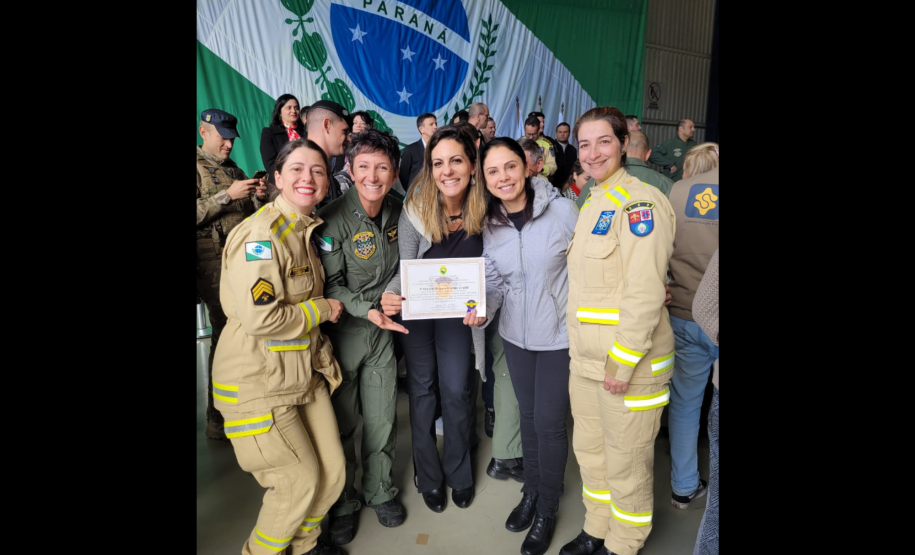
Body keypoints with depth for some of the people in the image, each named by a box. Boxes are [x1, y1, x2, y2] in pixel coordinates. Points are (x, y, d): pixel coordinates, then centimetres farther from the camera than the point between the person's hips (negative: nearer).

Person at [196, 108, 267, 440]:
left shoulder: (234, 170, 18)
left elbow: (251, 215, 19)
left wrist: (259, 197, 0)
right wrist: (227, 195, -17)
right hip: (216, 265, -6)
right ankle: (217, 419, 8)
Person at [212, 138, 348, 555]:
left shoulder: (308, 230, 10)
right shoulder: (261, 234, -19)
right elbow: (260, 317, -27)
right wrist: (323, 309, -15)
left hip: (306, 371, 8)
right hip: (258, 383, -8)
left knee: (332, 471, 13)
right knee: (300, 478, 2)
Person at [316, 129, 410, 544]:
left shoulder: (397, 214, 0)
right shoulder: (332, 221, -17)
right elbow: (329, 286, -13)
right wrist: (367, 309, -25)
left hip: (383, 329, 4)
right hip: (342, 331, -4)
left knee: (382, 419, 12)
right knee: (342, 423, 9)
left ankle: (380, 491, 36)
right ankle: (343, 503, 32)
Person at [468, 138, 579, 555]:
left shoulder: (562, 211, -16)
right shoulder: (489, 225, -3)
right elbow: (493, 282, 1)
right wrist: (480, 306, -20)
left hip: (559, 335, -4)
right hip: (515, 334, 4)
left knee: (549, 423, 5)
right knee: (527, 415, 19)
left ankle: (547, 509, 30)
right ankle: (531, 491, 43)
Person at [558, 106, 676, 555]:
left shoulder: (639, 202, -15)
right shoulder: (592, 203, 13)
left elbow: (645, 292, -21)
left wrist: (621, 363, -19)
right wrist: (581, 349, 14)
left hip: (630, 360, -8)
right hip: (585, 357, 8)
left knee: (625, 463, 10)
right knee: (589, 450, 21)